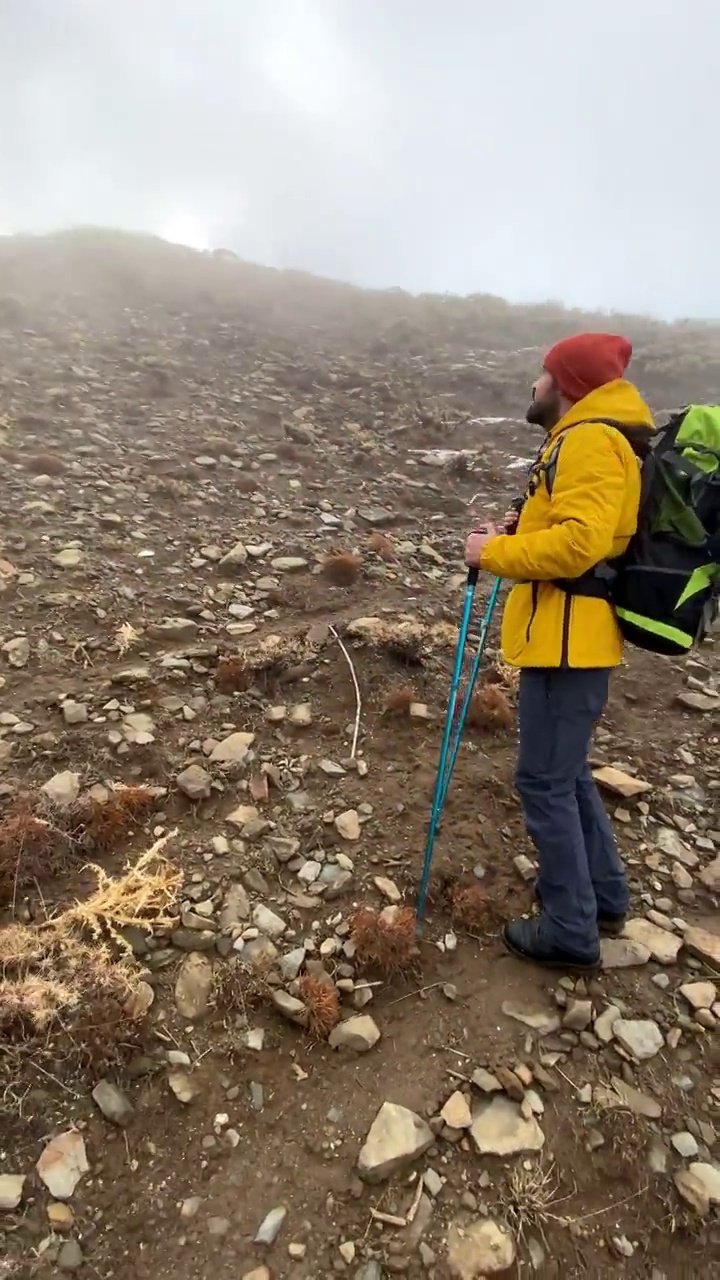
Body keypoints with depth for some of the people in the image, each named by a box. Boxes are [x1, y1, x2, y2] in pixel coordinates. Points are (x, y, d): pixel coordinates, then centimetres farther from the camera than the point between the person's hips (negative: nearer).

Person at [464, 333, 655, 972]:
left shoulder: (589, 440, -15)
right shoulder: (588, 437, 18)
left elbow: (577, 543, -26)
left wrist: (495, 552, -15)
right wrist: (518, 534, 7)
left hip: (569, 638, -11)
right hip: (569, 632, 11)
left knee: (544, 780, -2)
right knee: (566, 770, 20)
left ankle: (570, 932, 14)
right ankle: (603, 895, 35)